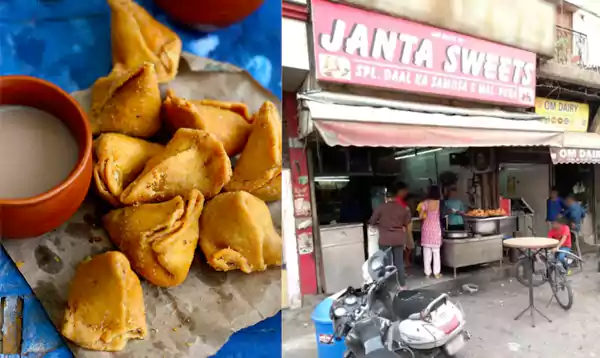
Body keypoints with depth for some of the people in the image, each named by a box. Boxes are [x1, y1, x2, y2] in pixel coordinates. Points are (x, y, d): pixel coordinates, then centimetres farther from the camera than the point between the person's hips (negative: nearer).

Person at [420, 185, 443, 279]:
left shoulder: (425, 202, -5)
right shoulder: (440, 202, -7)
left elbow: (421, 216, -2)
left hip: (426, 228, 1)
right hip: (436, 228, -1)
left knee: (427, 252, 7)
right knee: (436, 252, 9)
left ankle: (427, 273, 12)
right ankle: (436, 273, 12)